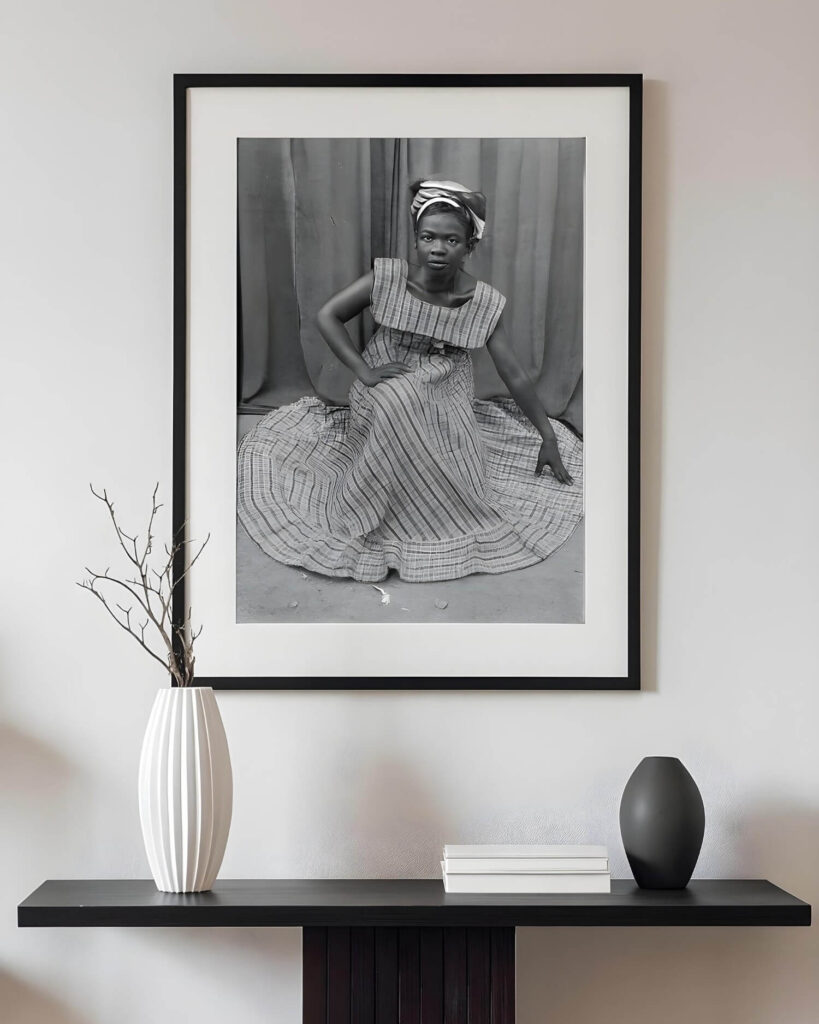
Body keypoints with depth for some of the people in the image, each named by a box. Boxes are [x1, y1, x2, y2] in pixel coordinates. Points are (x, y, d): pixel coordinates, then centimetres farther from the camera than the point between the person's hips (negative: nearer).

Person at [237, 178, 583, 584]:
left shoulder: (484, 303, -8)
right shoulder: (388, 279, -11)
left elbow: (515, 376, -4)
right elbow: (327, 315, -3)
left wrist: (549, 439, -2)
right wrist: (364, 370, -15)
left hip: (445, 400, 1)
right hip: (383, 403, -1)